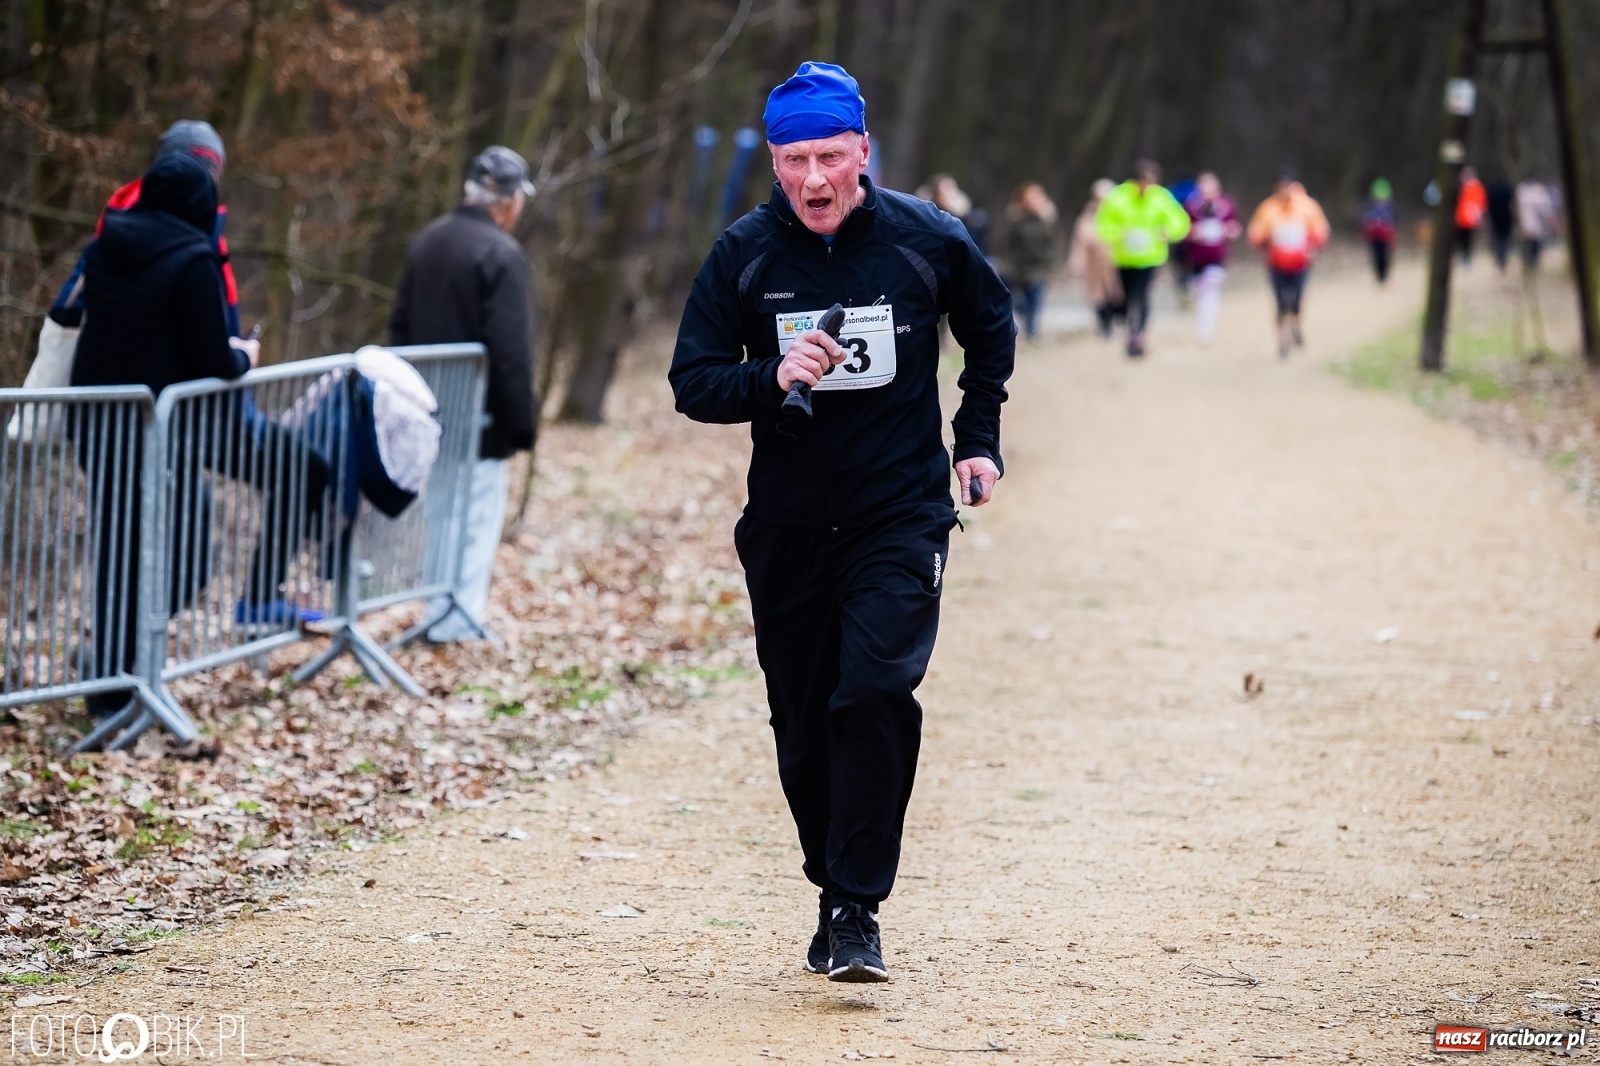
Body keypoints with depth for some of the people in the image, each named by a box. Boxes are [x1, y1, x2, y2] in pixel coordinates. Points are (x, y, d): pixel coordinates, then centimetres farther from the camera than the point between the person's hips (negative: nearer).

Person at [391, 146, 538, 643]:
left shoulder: (426, 241, 10)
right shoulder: (501, 254, -16)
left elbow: (400, 325, 17)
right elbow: (511, 351, -19)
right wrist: (522, 425, -15)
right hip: (481, 415, -8)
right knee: (477, 517, -2)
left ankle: (440, 616, 21)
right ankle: (458, 622, -3)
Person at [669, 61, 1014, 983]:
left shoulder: (929, 241, -5)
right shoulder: (744, 255, -4)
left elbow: (993, 328, 15)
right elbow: (692, 381, -3)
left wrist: (979, 439, 10)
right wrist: (772, 379, -22)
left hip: (903, 517, -2)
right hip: (787, 527, 2)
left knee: (877, 692, -19)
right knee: (804, 724, 7)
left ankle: (858, 910, -15)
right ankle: (834, 895, 25)